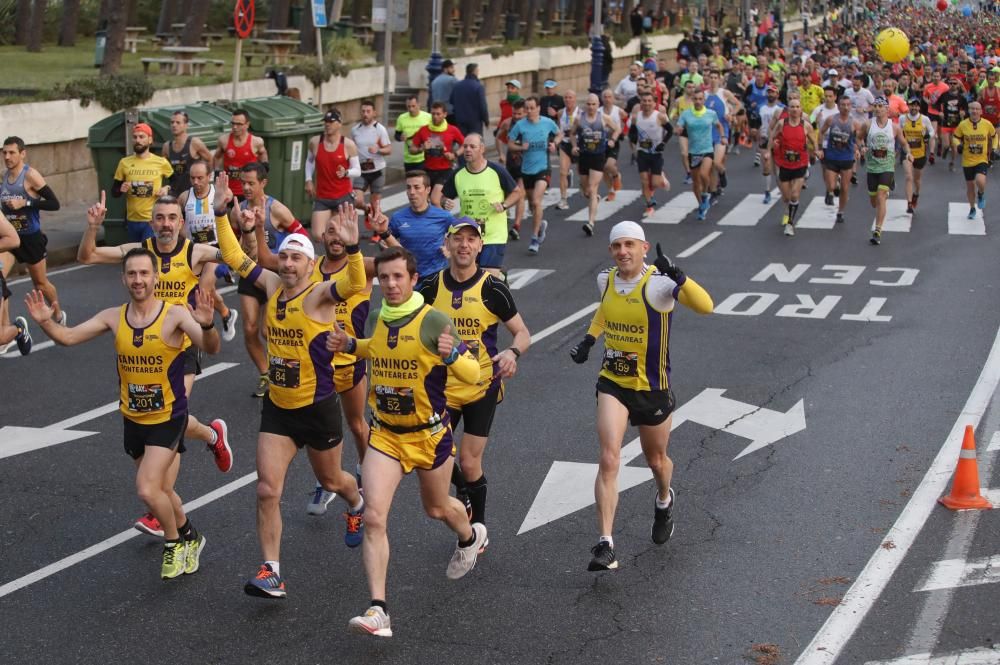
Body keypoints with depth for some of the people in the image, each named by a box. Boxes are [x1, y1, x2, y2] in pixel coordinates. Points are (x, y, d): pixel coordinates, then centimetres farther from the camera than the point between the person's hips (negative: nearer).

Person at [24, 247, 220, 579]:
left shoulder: (176, 315, -17)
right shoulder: (113, 317, -3)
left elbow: (210, 348, -30)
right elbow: (67, 338, 1)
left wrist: (206, 326, -52)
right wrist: (46, 321, -20)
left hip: (168, 418, -5)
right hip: (133, 420, 5)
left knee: (147, 489, -16)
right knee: (161, 492, 17)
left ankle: (176, 542, 10)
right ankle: (189, 538, 42)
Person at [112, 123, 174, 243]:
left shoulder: (161, 162, -2)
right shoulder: (124, 162, 4)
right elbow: (114, 191, 10)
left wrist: (167, 189, -6)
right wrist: (121, 190, -12)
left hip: (153, 221, -4)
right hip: (132, 221, 4)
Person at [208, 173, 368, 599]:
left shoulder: (320, 294, -16)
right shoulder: (272, 285, 0)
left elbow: (357, 284, -36)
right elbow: (234, 258, 9)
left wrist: (351, 248, -53)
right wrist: (221, 213, 1)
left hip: (318, 409, -4)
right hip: (277, 408, 4)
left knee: (330, 480, 19)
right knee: (267, 490, -7)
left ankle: (357, 506, 55)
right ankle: (271, 573, -2)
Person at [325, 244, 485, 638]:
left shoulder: (432, 321, -18)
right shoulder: (380, 319, -1)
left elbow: (473, 374, -17)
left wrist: (451, 355, -38)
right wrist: (350, 346, 5)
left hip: (429, 434, -3)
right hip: (385, 434, 3)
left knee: (437, 509, 20)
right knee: (373, 518, -13)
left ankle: (471, 537, 57)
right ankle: (378, 611, -15)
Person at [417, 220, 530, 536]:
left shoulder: (493, 288, -9)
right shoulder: (431, 286, -2)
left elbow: (523, 333, -4)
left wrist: (513, 352, -26)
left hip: (482, 387, -3)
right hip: (442, 386, 3)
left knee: (469, 463, -3)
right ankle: (463, 493, 33)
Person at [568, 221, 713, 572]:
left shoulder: (658, 284, -20)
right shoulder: (606, 280, -3)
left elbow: (705, 306, -37)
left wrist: (677, 275, -50)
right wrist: (589, 339, 8)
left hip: (653, 388, -2)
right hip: (612, 384, 3)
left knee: (656, 460, 19)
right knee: (609, 460, -14)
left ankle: (664, 502, 54)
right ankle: (605, 544, -13)